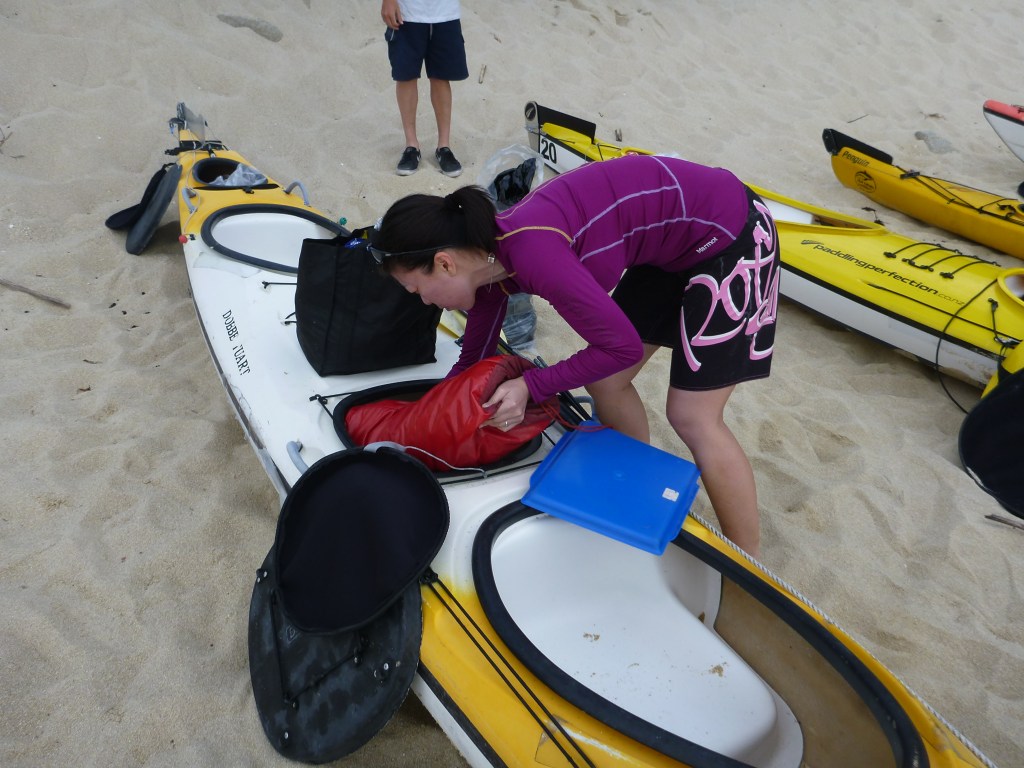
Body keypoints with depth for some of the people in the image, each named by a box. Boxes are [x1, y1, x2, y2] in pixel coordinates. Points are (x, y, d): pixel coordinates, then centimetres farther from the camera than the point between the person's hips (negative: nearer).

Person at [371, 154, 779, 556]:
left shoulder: (532, 252, -31)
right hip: (674, 247, 9)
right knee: (606, 383, 10)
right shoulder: (486, 254, -3)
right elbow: (473, 360, 11)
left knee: (693, 418, -5)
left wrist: (530, 386, -19)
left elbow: (622, 347, -23)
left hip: (730, 234, -8)